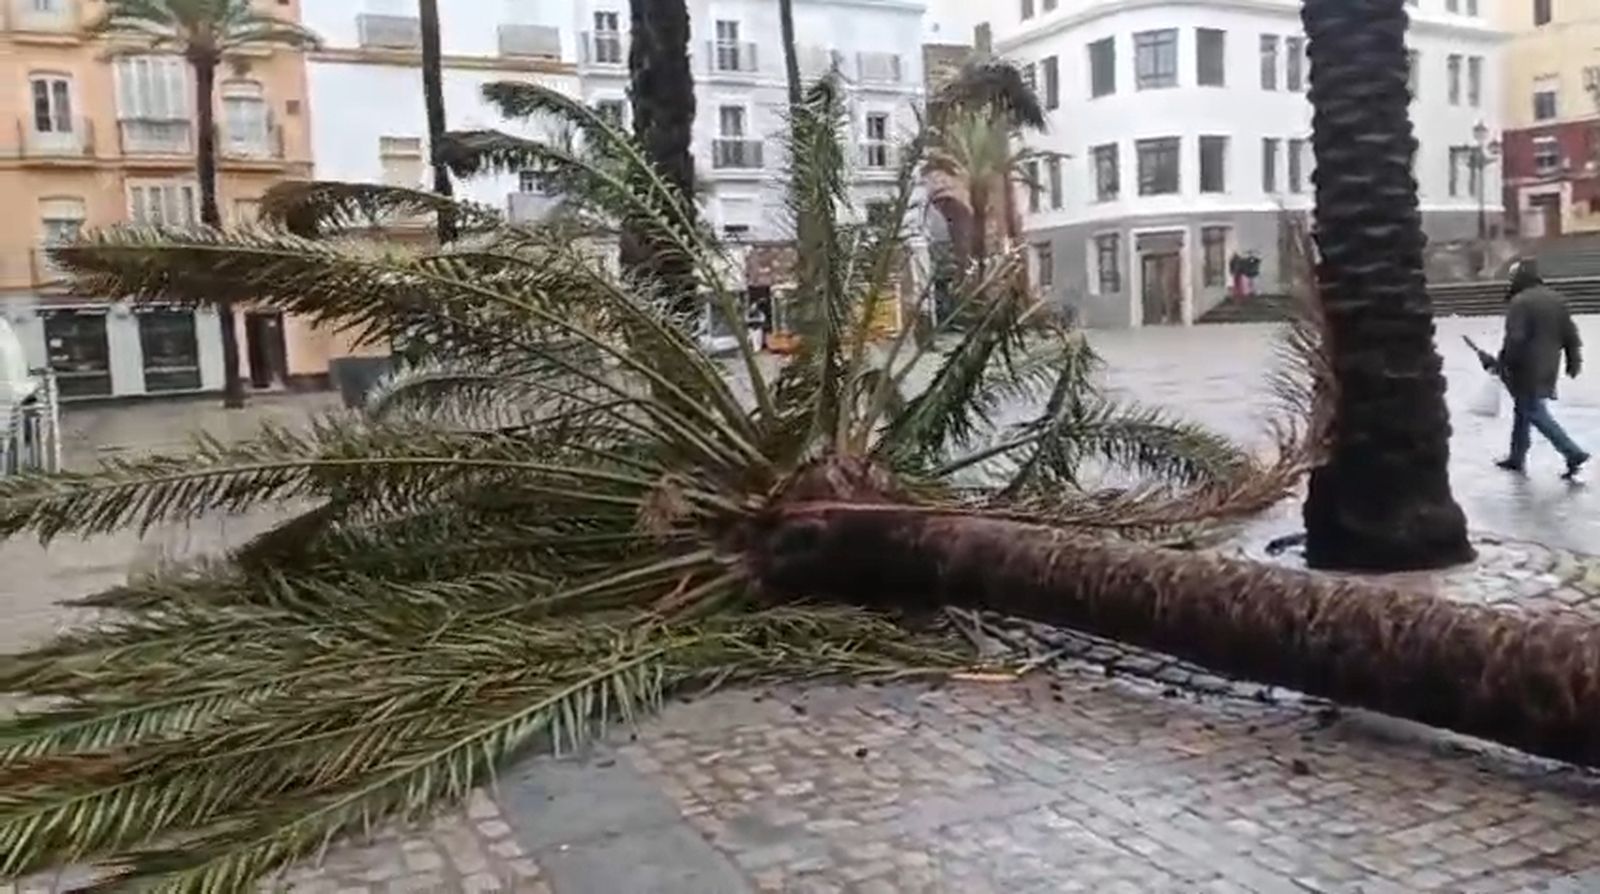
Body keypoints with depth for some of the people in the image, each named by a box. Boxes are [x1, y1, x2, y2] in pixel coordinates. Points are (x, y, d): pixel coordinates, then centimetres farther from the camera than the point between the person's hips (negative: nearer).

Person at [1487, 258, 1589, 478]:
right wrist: (1574, 360, 21)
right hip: (1548, 368, 9)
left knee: (1535, 413, -3)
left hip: (1527, 369, -9)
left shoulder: (1519, 302, -16)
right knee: (1523, 409, 19)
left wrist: (1501, 363, -12)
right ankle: (1517, 458, 26)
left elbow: (1515, 339, -21)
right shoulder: (1557, 299, 9)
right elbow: (1570, 334, 12)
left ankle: (1574, 453, -9)